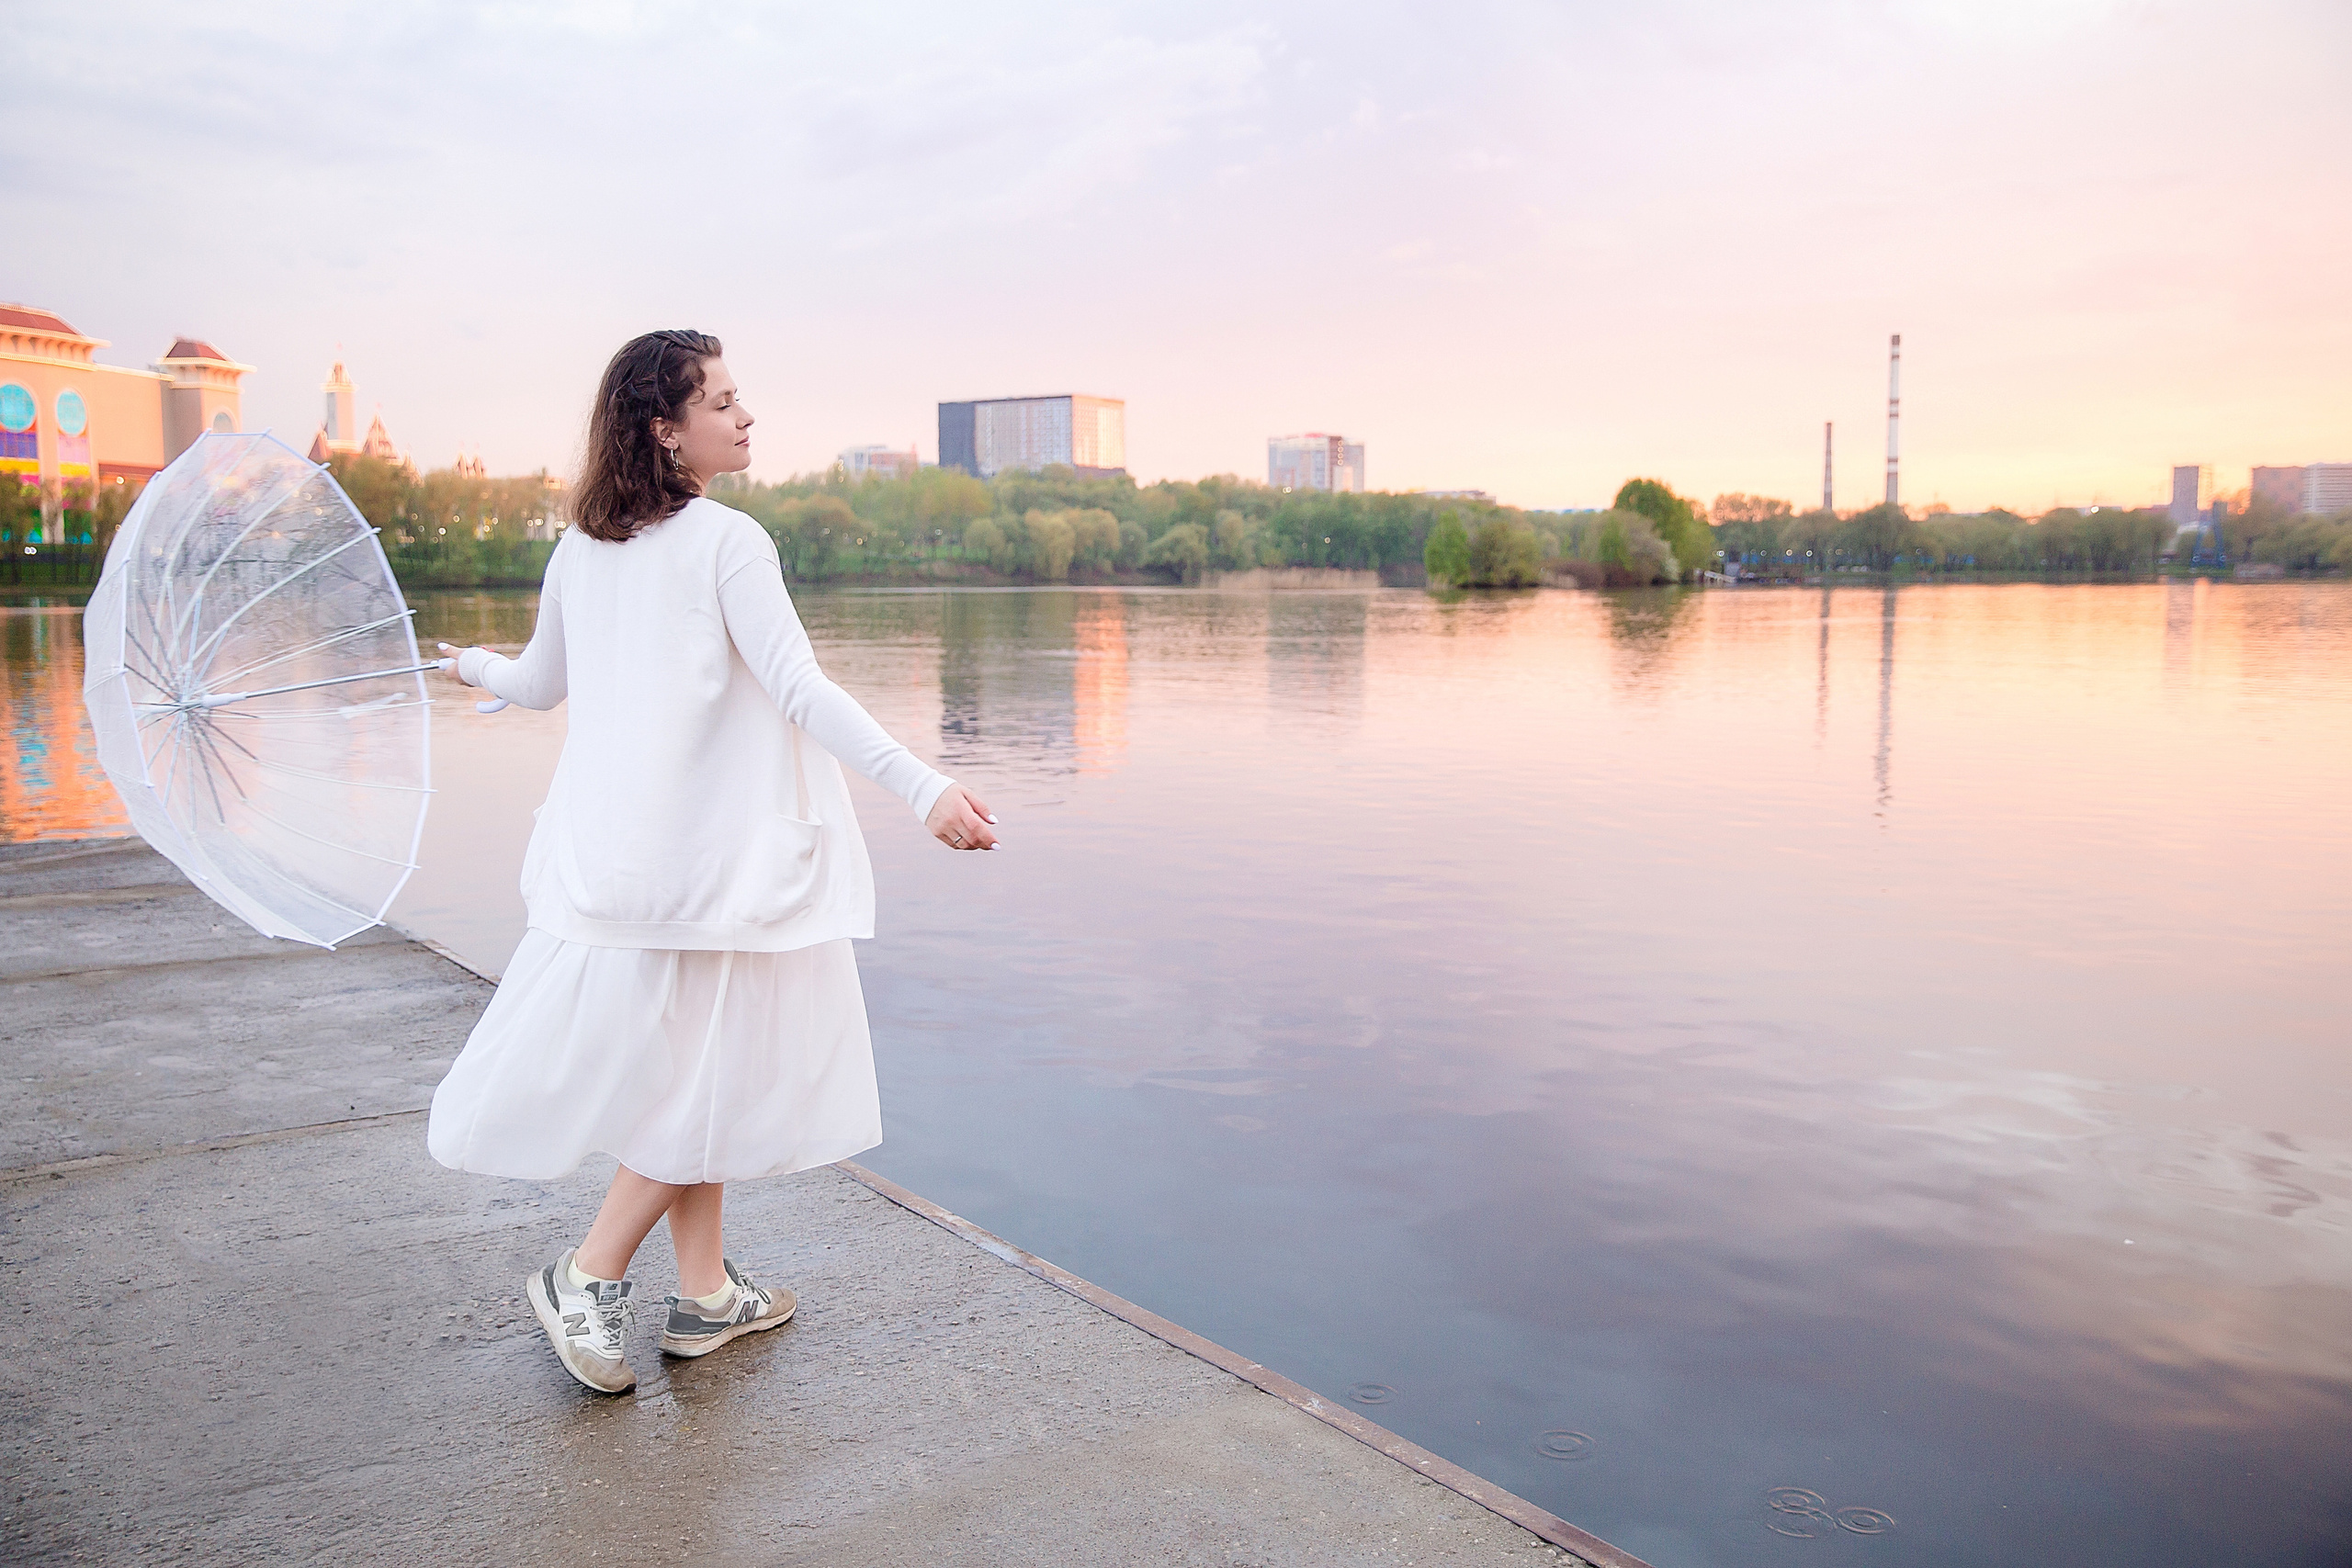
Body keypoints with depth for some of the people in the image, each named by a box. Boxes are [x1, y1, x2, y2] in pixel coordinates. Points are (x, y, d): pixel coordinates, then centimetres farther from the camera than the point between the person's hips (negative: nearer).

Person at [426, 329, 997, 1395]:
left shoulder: (579, 549, 8)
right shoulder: (726, 542, -13)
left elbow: (543, 683, 20)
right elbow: (798, 689, -22)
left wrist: (478, 668, 43)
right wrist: (924, 789, -27)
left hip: (612, 845, 8)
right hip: (714, 846, -8)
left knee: (690, 1068, 17)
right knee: (710, 1072, 8)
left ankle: (705, 1292, 26)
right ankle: (590, 1275, 10)